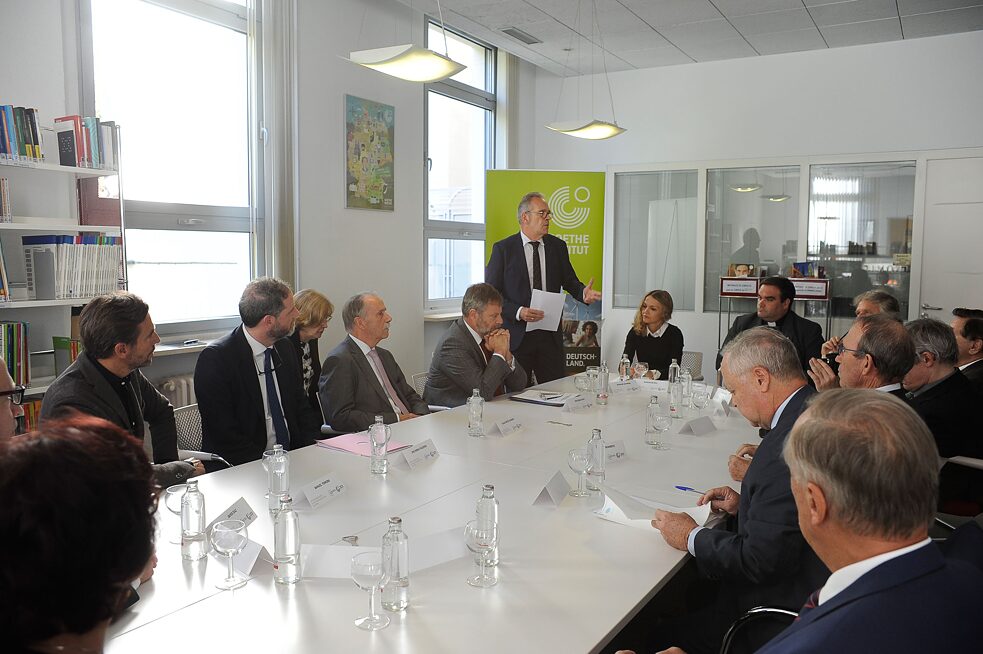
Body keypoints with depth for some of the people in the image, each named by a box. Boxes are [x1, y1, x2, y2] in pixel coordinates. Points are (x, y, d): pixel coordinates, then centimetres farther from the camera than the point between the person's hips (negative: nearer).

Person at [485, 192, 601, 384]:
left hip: (550, 336, 3)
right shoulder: (503, 249, -3)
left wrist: (583, 292, -11)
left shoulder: (558, 246, 9)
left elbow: (569, 282, 12)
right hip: (517, 335, -3)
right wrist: (518, 312, -19)